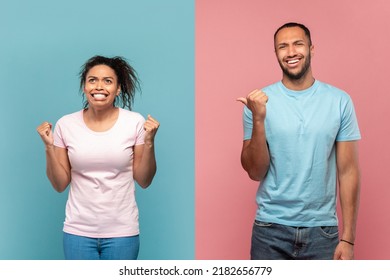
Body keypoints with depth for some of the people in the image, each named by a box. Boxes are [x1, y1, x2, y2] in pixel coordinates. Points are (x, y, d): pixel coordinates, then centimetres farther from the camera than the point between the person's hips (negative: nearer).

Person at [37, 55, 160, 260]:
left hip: (122, 231, -1)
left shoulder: (135, 122, -5)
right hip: (78, 231, 1)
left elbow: (144, 181, -1)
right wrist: (49, 146, -10)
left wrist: (149, 142, -13)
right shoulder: (66, 125, -2)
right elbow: (60, 185, 2)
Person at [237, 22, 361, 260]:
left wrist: (348, 239, -3)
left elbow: (348, 171, -1)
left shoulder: (340, 101, -2)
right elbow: (256, 173, -4)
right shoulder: (258, 101, -4)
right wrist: (258, 119, -18)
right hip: (271, 229, 0)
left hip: (322, 230, 1)